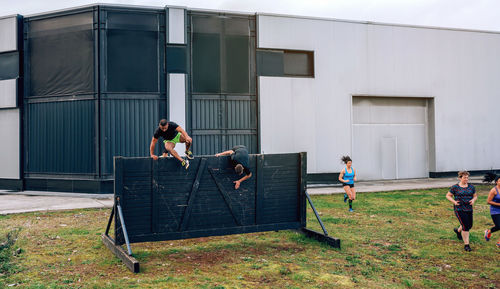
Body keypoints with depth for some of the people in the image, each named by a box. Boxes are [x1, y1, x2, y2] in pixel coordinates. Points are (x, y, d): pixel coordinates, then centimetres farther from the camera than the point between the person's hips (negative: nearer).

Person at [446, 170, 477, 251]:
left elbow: (475, 196, 15)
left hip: (469, 209, 5)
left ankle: (458, 230, 48)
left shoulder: (471, 187, 6)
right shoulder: (455, 187, -5)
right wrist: (454, 201, -14)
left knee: (469, 226, 16)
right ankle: (466, 245, -1)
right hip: (459, 209, -5)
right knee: (465, 226, -12)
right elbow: (448, 195, 2)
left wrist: (473, 200, -8)